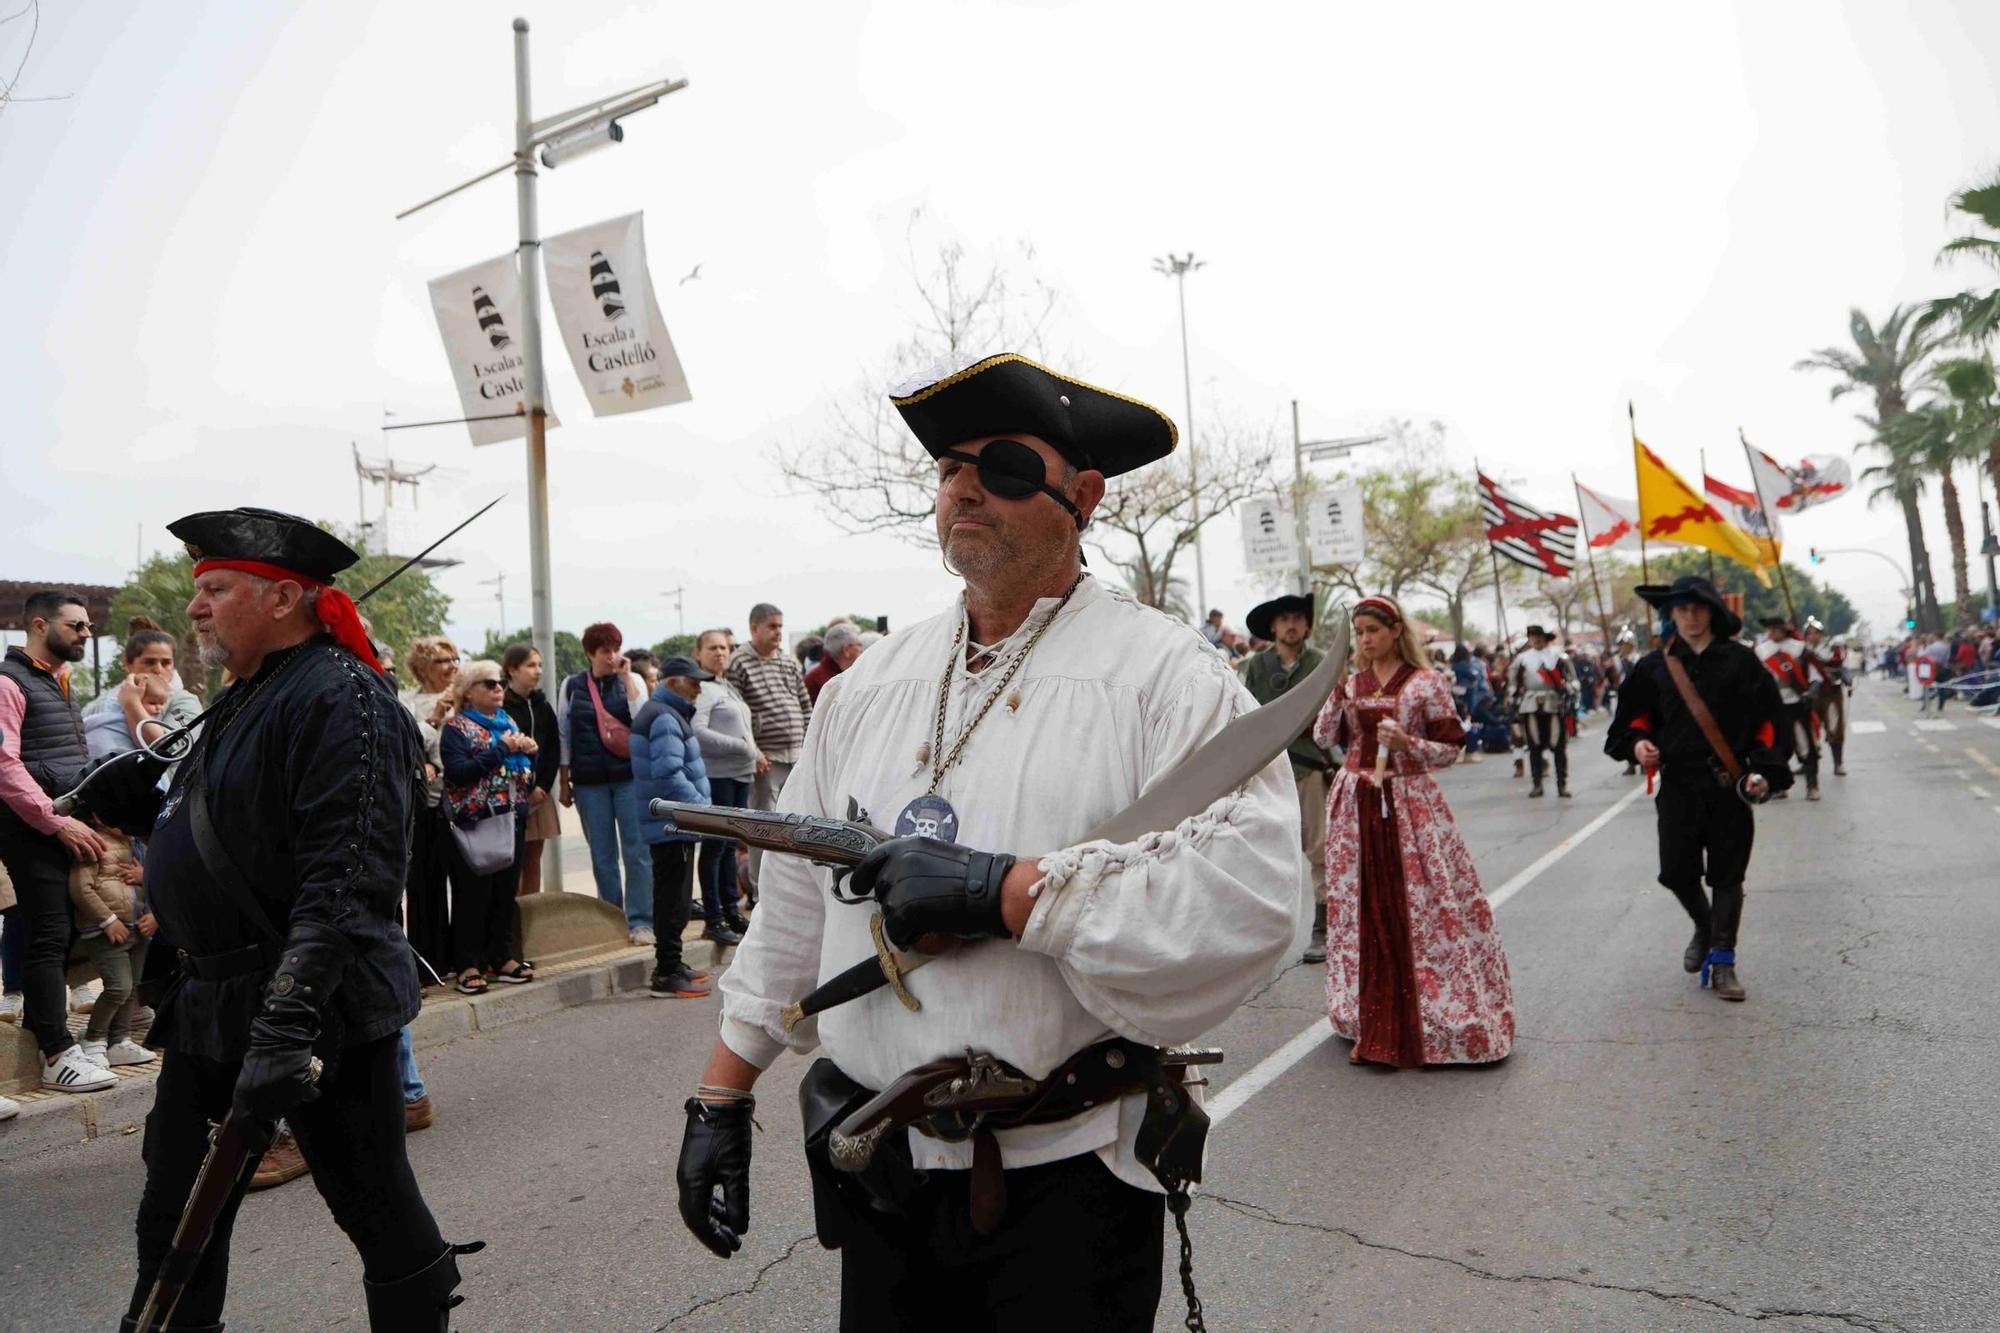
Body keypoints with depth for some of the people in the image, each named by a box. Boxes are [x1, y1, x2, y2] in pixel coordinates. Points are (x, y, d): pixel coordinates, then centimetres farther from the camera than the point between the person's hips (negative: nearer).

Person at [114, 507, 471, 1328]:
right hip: (213, 1000, 10)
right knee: (176, 1206, 20)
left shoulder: (341, 699, -19)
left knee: (373, 1200, 3)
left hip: (317, 1011, -10)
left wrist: (287, 1022, -32)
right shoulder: (248, 696, 13)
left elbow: (348, 883, -27)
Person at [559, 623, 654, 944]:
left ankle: (640, 921, 1)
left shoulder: (632, 681, 5)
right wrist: (563, 781, 9)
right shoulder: (571, 686, 7)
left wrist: (626, 678, -11)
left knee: (637, 851, -4)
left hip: (630, 777, -1)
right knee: (602, 855, 7)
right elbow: (563, 735, 11)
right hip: (589, 781, 1)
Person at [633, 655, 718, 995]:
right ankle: (668, 974, -1)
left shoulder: (661, 713, 19)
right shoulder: (665, 718, -16)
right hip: (673, 824, -11)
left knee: (671, 897, 17)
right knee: (675, 899, -6)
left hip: (669, 823, 11)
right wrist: (703, 810, -20)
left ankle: (670, 964, 27)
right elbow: (669, 775, -25)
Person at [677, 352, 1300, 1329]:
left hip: (1065, 1181, -4)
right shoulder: (871, 684, 6)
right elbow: (793, 905, 11)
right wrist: (721, 1098, 11)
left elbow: (1248, 892, -24)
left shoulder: (1161, 672, -11)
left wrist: (1001, 889, -25)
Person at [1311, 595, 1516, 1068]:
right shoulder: (1352, 683, 10)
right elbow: (1324, 738, 4)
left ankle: (1429, 1019, 11)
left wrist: (1406, 742, -18)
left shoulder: (1427, 682, -2)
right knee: (1363, 910, 6)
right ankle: (1370, 1024, 17)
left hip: (1410, 805, -3)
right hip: (1355, 806, 4)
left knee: (1423, 908, -3)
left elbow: (1451, 749, -3)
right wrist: (1336, 693, -8)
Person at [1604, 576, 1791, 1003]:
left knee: (1727, 875, 3)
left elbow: (1769, 720, 1)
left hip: (1729, 785, -1)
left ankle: (1722, 960, 13)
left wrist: (1766, 770, -8)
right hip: (1677, 784, 2)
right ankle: (1704, 928, 32)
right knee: (1676, 872, 2)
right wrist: (1637, 742, -8)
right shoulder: (1654, 666, 6)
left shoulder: (1740, 661, 1)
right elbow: (1634, 717, 13)